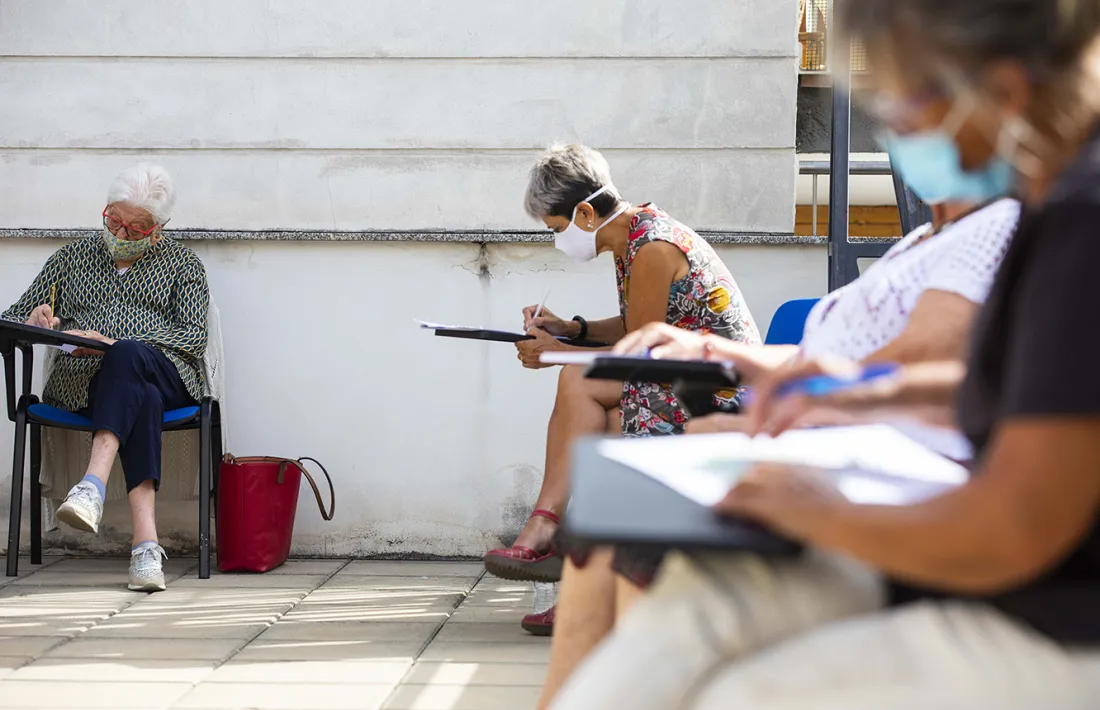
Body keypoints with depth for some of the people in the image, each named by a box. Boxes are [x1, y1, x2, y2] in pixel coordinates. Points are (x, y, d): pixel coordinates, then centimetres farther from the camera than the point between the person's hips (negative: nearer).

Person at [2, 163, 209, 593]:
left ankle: (93, 484, -55)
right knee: (139, 399, -38)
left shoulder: (183, 264, 18)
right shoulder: (73, 257, 24)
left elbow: (194, 337, 2)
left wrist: (116, 344, -13)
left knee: (127, 357, -39)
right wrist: (37, 321, -6)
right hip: (79, 383, 1)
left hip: (163, 374, -1)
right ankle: (145, 544, -53)